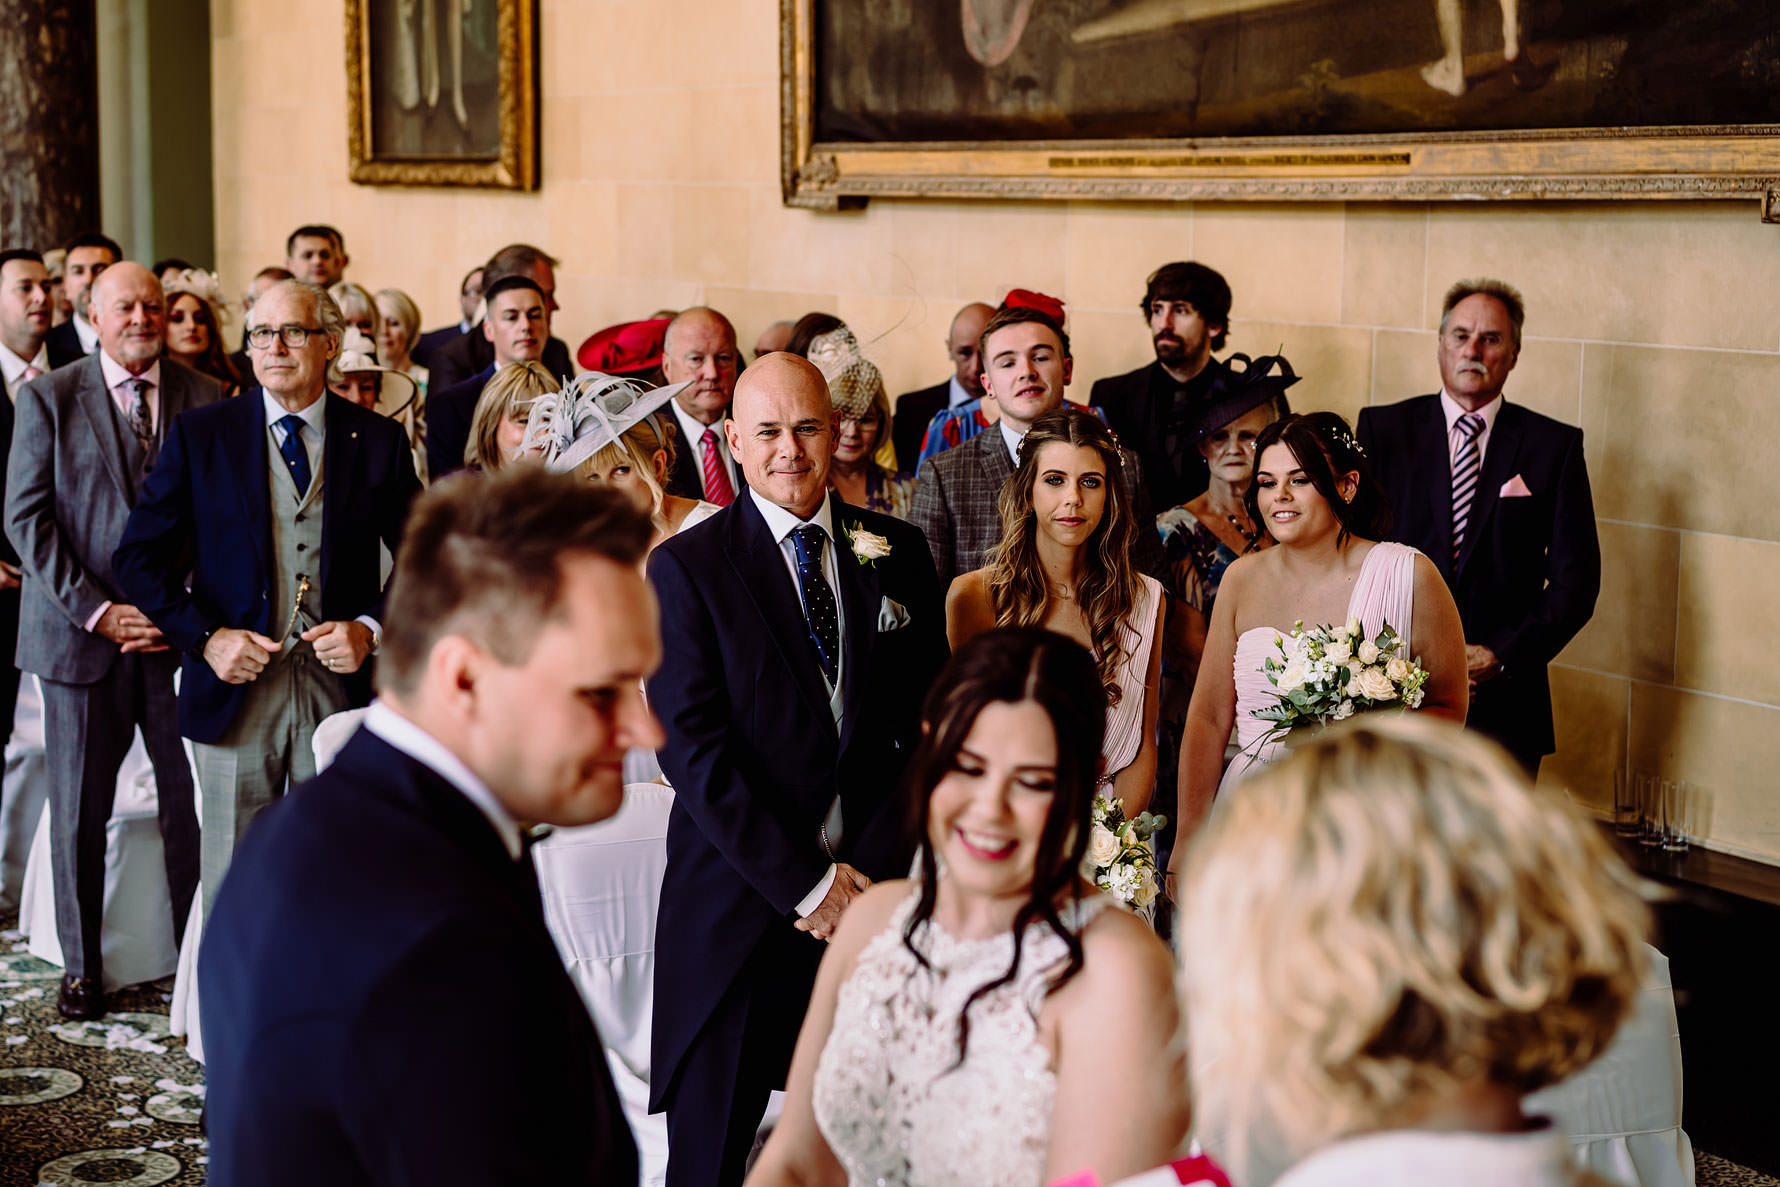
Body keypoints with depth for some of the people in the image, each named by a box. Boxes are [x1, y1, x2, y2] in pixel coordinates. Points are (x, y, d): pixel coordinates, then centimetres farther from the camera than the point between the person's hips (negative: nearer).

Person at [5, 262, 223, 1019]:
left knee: (193, 806, 2)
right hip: (81, 634, 0)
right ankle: (81, 967, 20)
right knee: (79, 810, 7)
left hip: (182, 633, 1)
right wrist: (96, 610, -11)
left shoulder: (206, 399, 6)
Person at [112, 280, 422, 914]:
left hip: (342, 688, 0)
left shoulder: (378, 440, 5)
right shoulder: (199, 435, 3)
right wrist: (204, 638, -9)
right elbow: (138, 557, 3)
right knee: (234, 884, 6)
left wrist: (371, 629, -8)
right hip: (236, 688, 0)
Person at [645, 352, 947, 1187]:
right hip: (737, 907, -2)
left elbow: (925, 725, 7)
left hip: (874, 890, 3)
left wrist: (870, 869, -5)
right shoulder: (685, 568, -3)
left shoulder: (897, 556, 8)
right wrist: (803, 884, -12)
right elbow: (691, 745, -10)